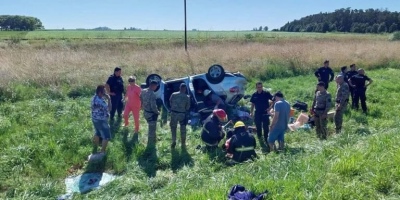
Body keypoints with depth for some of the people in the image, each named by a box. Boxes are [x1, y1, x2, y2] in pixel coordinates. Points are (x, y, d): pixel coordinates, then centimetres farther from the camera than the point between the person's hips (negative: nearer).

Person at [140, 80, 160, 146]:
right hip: (151, 114, -9)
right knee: (152, 129, 7)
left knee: (151, 127, 28)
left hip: (145, 112, 9)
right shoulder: (152, 94, -28)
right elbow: (153, 107, -27)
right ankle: (150, 144, 19)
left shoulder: (143, 91, -2)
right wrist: (158, 112, -10)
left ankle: (153, 138, 45)